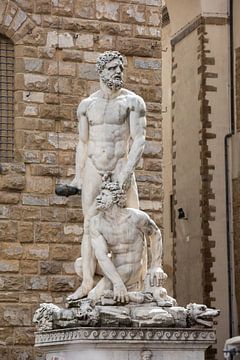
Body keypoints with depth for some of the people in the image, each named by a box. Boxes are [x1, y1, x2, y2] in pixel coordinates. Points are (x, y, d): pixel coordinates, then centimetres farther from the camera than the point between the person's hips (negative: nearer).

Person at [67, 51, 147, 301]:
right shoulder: (87, 105, 10)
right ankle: (87, 283, -3)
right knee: (90, 226, -2)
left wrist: (128, 170, -20)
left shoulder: (132, 101, -1)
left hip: (121, 167, -3)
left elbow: (139, 139, -9)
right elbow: (83, 143, 15)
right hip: (93, 169, 3)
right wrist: (78, 177, 11)